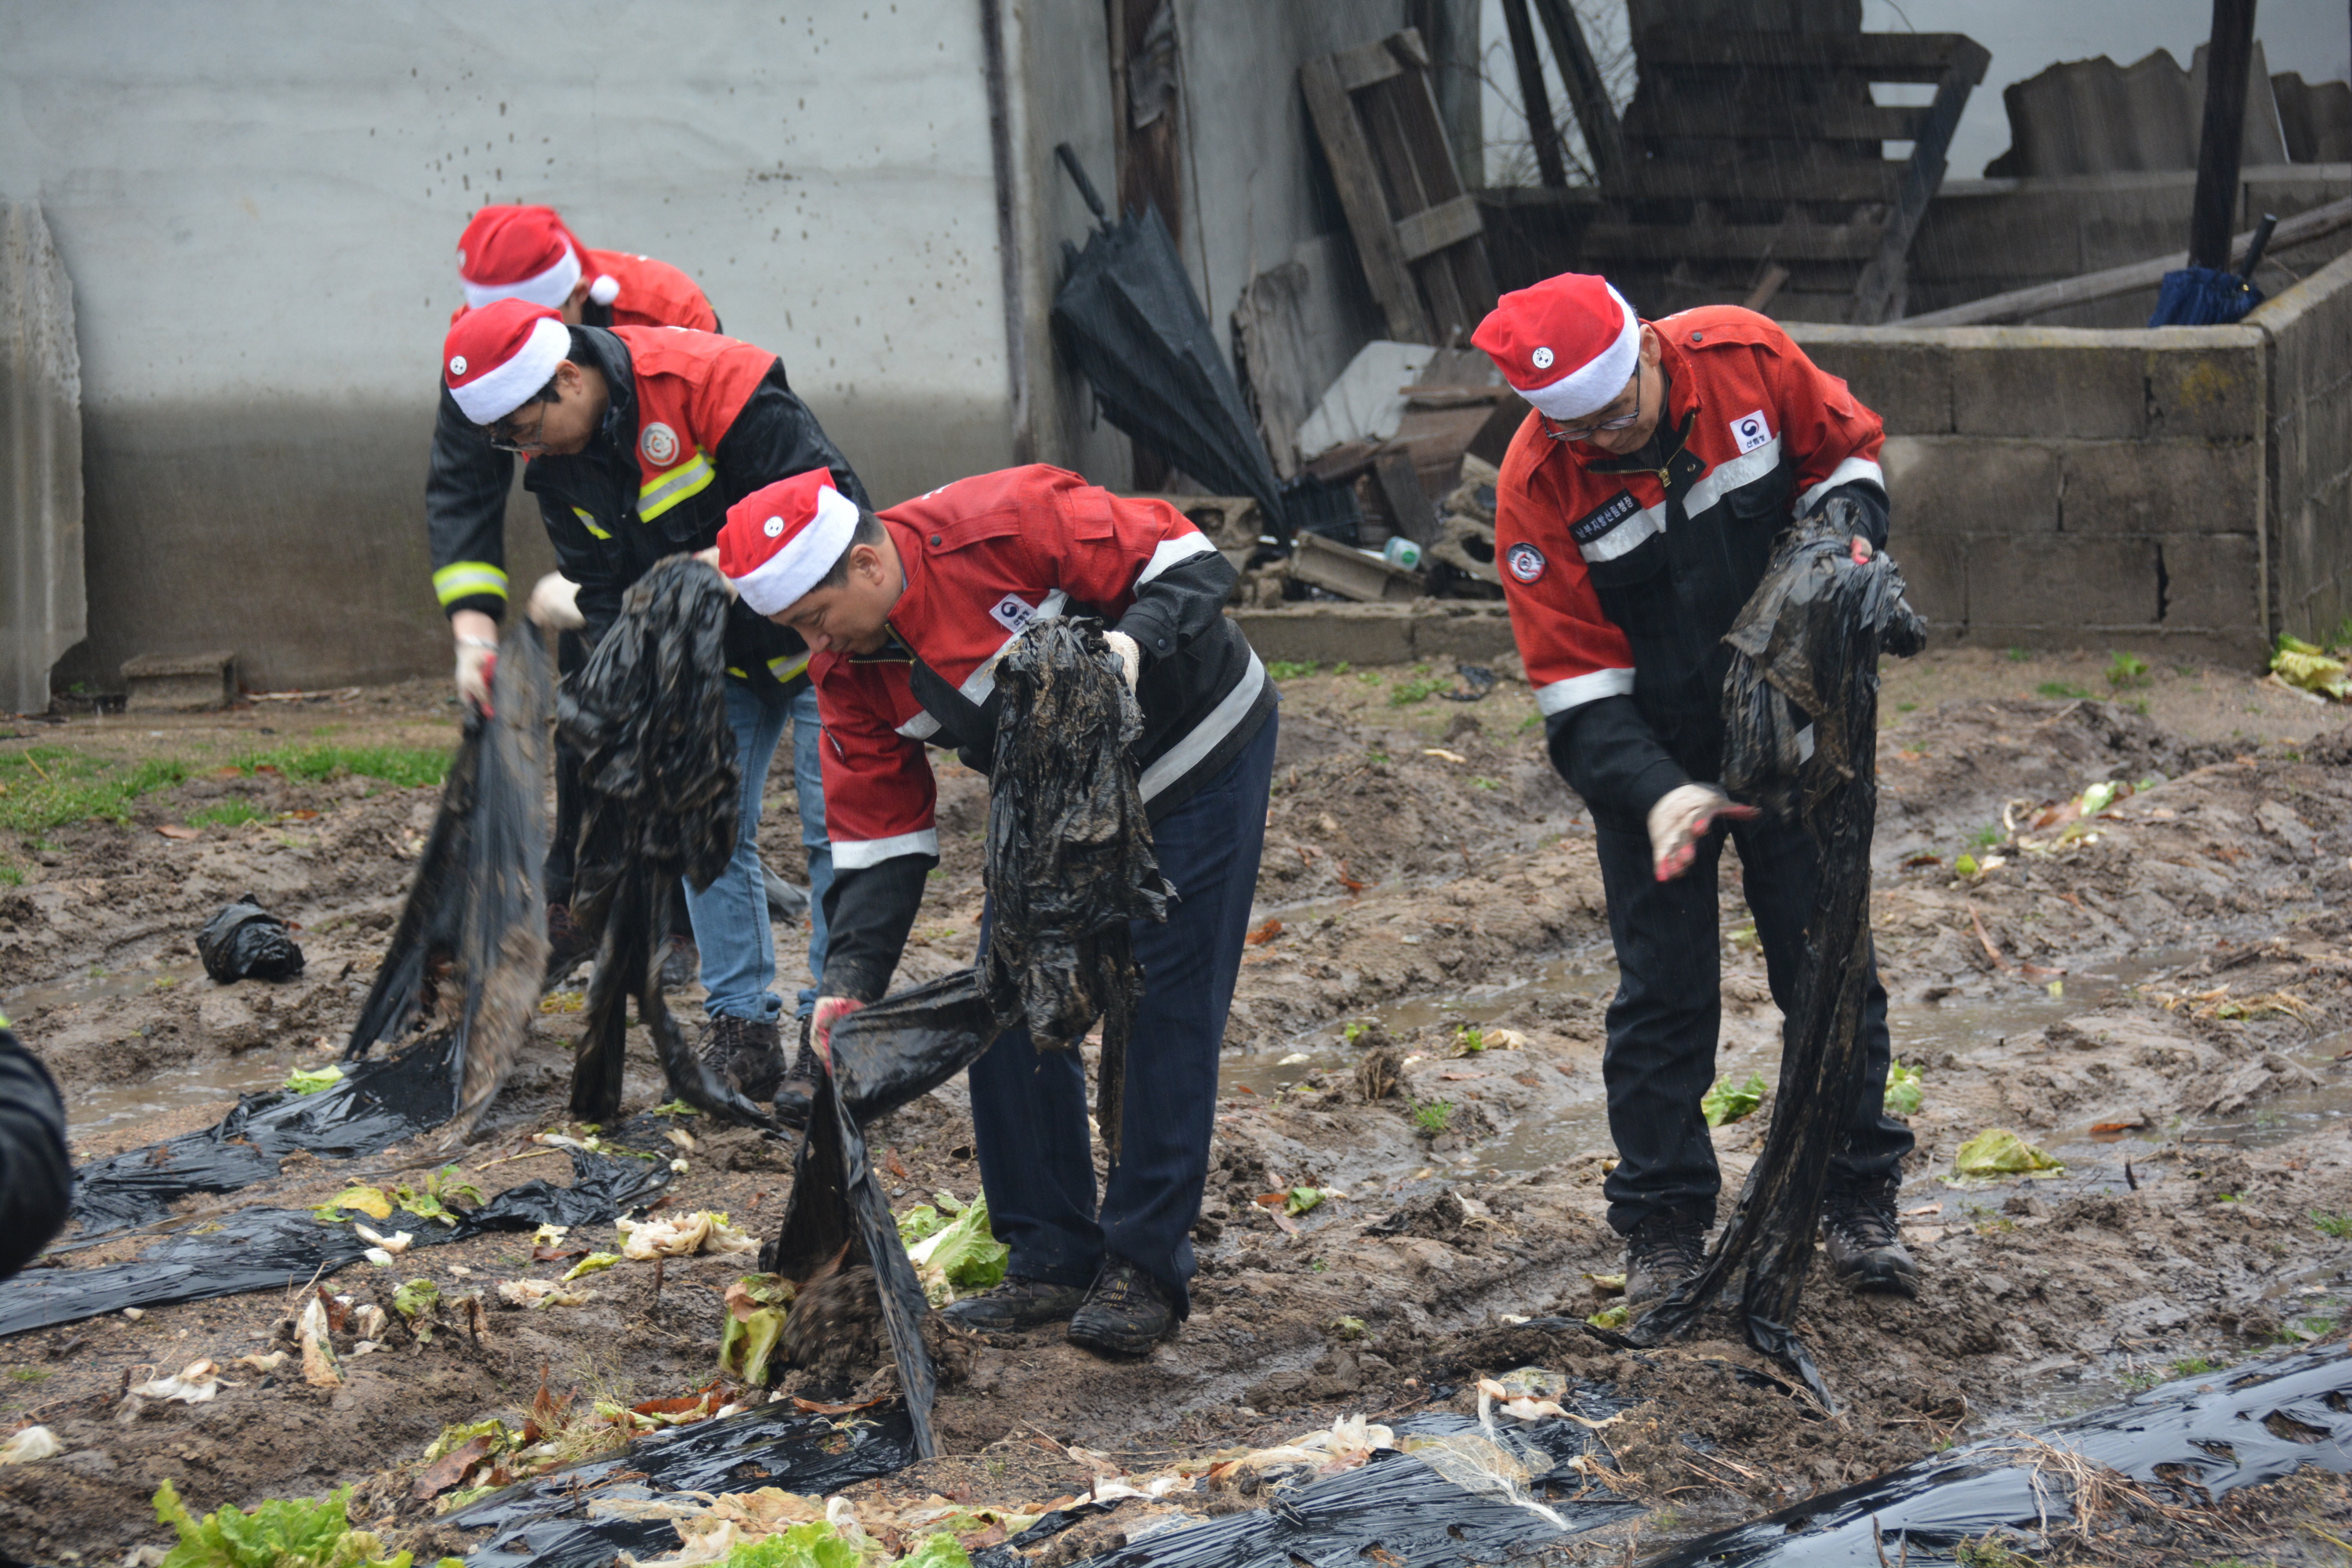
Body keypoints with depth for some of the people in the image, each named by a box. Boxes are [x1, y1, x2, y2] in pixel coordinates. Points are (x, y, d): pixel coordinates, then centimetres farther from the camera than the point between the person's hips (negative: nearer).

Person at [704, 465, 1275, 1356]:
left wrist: (1133, 642, -43)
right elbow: (878, 831, -6)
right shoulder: (850, 671, -10)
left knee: (1167, 1006, -7)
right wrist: (851, 977, -17)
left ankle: (1145, 1267, 1)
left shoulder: (1008, 524, -31)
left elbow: (1190, 564, -24)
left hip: (1200, 750, -6)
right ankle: (1051, 1256, 12)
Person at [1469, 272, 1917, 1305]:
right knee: (1664, 991, 2)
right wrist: (1657, 794, -30)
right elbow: (1575, 683, -17)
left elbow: (1845, 447, 4)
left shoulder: (1744, 356, -17)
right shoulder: (1538, 485, -20)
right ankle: (1662, 1228, 16)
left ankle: (1858, 1202, 22)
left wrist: (1844, 532, -16)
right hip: (1649, 752, -2)